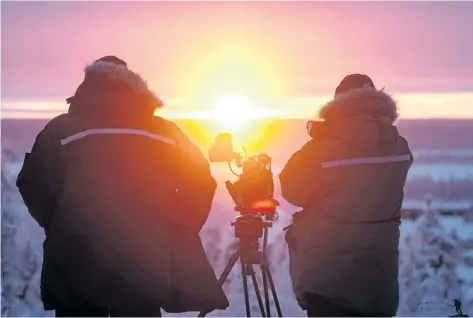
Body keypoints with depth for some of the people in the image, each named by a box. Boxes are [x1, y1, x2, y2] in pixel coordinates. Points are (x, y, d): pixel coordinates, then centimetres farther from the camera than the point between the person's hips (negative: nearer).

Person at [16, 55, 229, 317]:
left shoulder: (61, 130, 2)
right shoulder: (162, 132, 6)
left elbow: (33, 185, -5)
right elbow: (198, 181, 2)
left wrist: (58, 226, 11)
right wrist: (174, 231, 10)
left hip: (76, 263, -1)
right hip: (144, 266, 1)